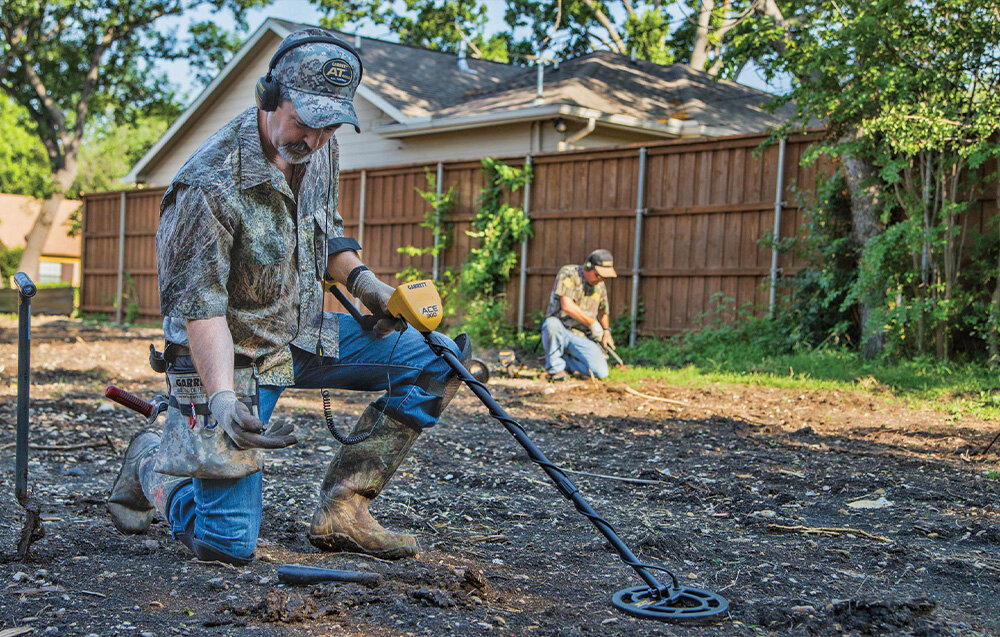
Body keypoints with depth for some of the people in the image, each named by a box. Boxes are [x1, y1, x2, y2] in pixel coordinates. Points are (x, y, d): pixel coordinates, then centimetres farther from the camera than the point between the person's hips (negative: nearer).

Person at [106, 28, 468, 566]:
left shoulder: (320, 148, -2)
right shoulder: (210, 186, -26)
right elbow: (198, 306, -25)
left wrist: (360, 279, -2)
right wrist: (222, 397, -37)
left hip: (303, 336, 7)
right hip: (233, 358, -7)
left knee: (436, 361, -6)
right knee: (226, 544, -8)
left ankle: (342, 507, -2)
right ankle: (150, 463, 25)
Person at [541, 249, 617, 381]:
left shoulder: (600, 286, 9)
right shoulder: (568, 274, -11)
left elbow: (603, 312, 29)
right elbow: (567, 306, -23)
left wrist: (606, 331, 15)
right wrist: (593, 323, -15)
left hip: (581, 338, 5)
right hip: (560, 331, -5)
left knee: (601, 373, -19)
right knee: (552, 323, -42)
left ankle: (565, 360, 11)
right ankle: (555, 366, -15)